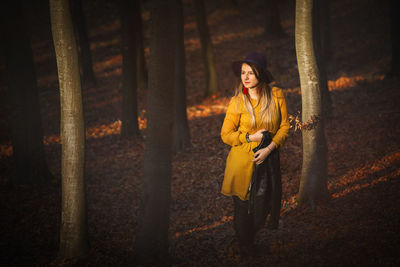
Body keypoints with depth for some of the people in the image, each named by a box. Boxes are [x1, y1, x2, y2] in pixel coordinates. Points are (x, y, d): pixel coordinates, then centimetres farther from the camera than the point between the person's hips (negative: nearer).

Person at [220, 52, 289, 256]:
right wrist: (251, 137, -17)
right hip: (242, 160, -2)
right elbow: (226, 135, -4)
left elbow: (284, 127, -1)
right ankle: (244, 247, 29)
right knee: (242, 206, 4)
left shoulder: (276, 95, -7)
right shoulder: (237, 102, -10)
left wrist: (269, 148, -14)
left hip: (267, 159, 2)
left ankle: (252, 239, 39)